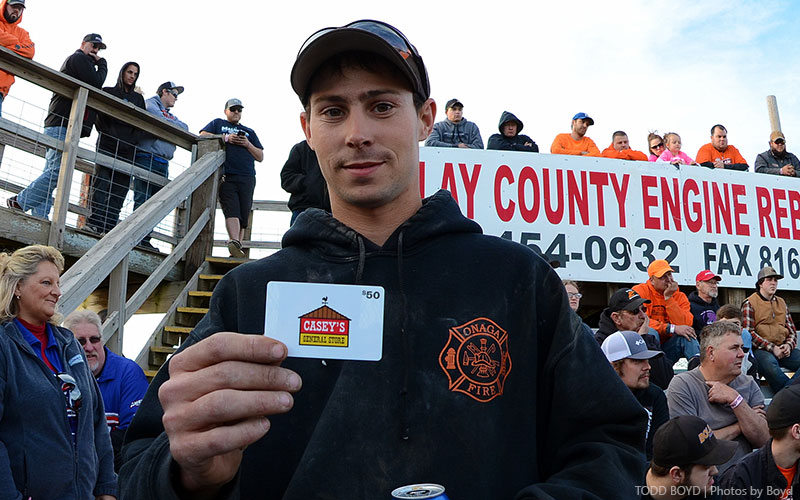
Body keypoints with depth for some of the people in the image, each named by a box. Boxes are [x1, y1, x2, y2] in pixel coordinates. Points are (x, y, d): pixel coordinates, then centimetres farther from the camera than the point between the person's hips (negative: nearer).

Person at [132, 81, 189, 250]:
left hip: (163, 164, 8)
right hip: (147, 158, -8)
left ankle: (145, 239, 4)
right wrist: (172, 123, 5)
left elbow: (184, 127, 9)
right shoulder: (150, 103, 7)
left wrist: (165, 122, -1)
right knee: (142, 200, -13)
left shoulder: (170, 115, 29)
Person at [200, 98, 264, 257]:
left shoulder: (249, 132, 29)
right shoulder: (218, 123, 23)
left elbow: (260, 157, 23)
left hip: (247, 178, 3)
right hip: (226, 176, -3)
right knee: (232, 210, -22)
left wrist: (248, 145, 6)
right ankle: (234, 242, -38)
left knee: (243, 215, -4)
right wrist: (225, 138, -3)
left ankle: (236, 249, -3)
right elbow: (203, 136, 5)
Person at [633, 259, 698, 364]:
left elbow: (684, 324, -9)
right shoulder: (640, 291, -4)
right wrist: (672, 328, -23)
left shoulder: (680, 296, 9)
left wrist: (669, 298, -12)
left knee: (686, 334, -21)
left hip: (667, 347, 4)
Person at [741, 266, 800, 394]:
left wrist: (789, 345, 0)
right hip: (760, 349, -6)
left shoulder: (781, 302, 22)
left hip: (783, 349, 6)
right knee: (769, 362, -38)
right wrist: (772, 348, -12)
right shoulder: (750, 303, 2)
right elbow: (748, 332, -7)